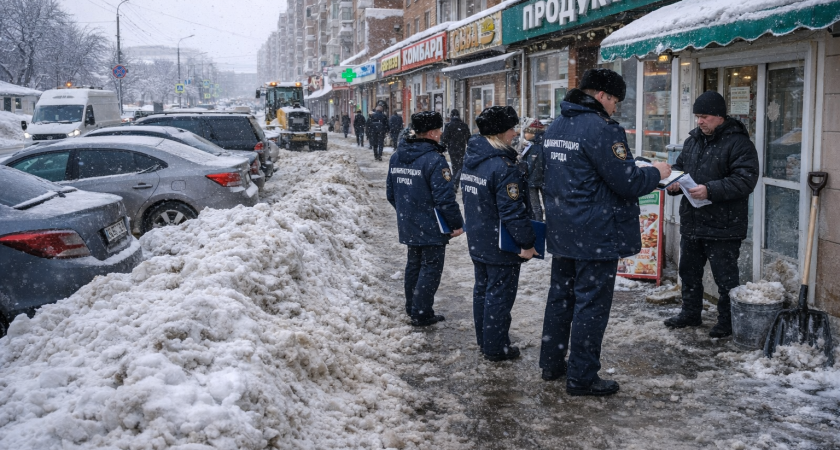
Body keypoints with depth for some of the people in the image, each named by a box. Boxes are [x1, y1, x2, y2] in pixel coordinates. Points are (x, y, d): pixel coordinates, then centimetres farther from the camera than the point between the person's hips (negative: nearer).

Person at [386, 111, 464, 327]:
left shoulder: (396, 156, 5)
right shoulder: (434, 160, -21)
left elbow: (390, 192, 14)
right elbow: (445, 198, -22)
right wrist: (457, 224, -11)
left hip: (408, 226, 8)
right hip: (432, 228, -8)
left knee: (414, 264, 20)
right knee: (431, 268, 3)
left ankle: (412, 308, 29)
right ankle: (422, 314, 6)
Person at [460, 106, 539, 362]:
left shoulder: (470, 160, 6)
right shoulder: (503, 167, -23)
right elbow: (513, 211, -25)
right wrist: (527, 242, -18)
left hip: (477, 242, 9)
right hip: (501, 246, -9)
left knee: (482, 290, 19)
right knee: (499, 295, 2)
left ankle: (484, 340, 31)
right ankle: (495, 348, 10)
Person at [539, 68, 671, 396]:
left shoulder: (554, 127, 11)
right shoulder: (601, 129, -18)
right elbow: (627, 181, -18)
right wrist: (656, 173, -1)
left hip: (562, 232, 9)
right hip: (596, 234, -9)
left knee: (560, 296, 18)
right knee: (591, 304, -1)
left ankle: (551, 363, 28)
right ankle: (582, 378, 6)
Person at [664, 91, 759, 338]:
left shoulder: (738, 142, -13)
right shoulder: (693, 139, 10)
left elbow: (745, 180, -21)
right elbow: (680, 166, 22)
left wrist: (710, 190, -28)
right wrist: (673, 183, -1)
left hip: (722, 226, -8)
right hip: (691, 222, 8)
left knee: (725, 276, 2)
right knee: (689, 271, 19)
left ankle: (727, 321, 16)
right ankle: (690, 313, 34)